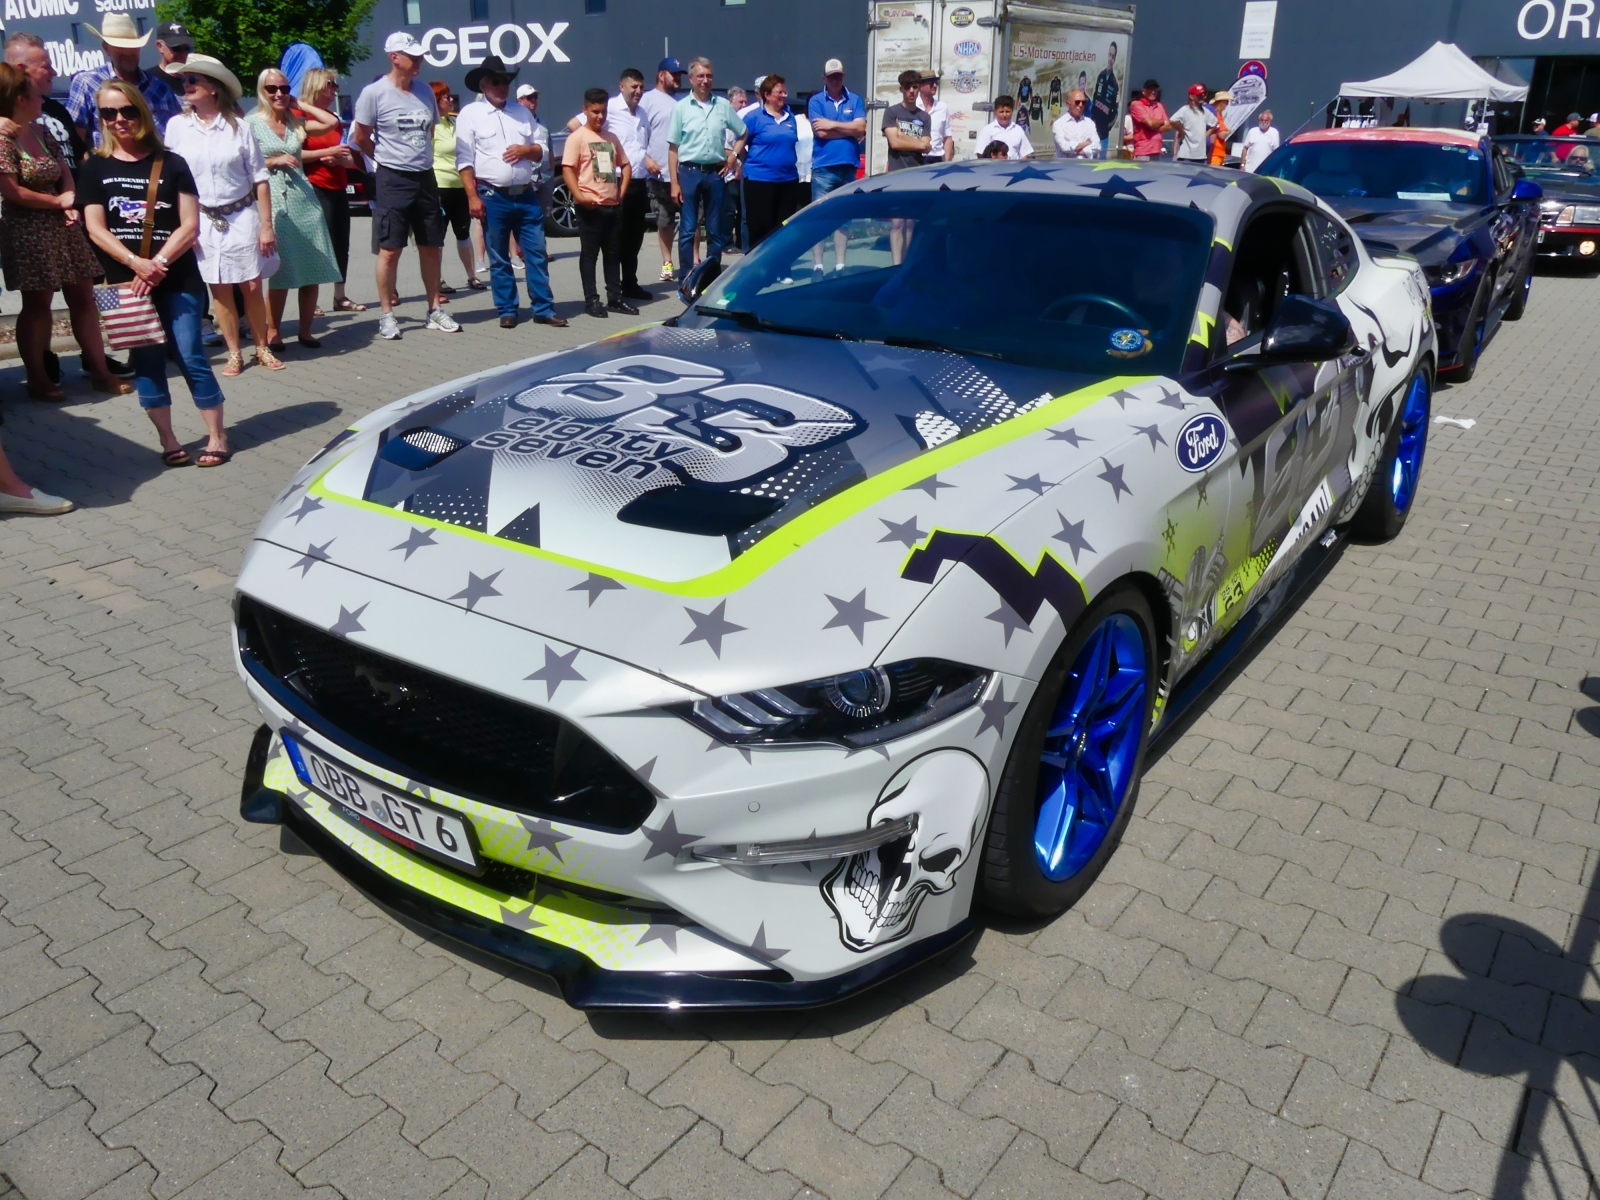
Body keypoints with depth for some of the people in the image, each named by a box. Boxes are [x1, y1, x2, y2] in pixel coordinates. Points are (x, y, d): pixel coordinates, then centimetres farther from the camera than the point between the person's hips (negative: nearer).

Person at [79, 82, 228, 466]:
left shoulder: (171, 164, 3)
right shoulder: (95, 168, 6)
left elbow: (190, 225, -3)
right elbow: (96, 229, -1)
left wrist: (158, 263, -14)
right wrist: (136, 263, -16)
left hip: (178, 280, -2)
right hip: (126, 282, 2)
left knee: (190, 357, -3)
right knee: (146, 362, 3)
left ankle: (217, 436, 6)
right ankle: (168, 441, 11)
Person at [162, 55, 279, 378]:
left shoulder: (240, 127, -3)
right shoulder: (177, 125, 0)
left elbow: (259, 179, -1)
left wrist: (266, 225, -5)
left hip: (242, 216, -1)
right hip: (203, 220, 1)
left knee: (251, 287, 1)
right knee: (220, 291, 5)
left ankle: (262, 348, 17)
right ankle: (234, 354, 15)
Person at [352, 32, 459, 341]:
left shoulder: (425, 92, 10)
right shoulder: (374, 92, -6)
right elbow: (360, 138, -1)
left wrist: (420, 157, 14)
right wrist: (389, 158, 8)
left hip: (425, 177, 5)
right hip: (393, 180, -5)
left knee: (431, 246, 8)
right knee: (390, 249, -4)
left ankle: (435, 310, 17)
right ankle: (387, 315, 3)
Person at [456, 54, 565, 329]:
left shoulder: (521, 112, 15)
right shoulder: (470, 114, 1)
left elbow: (543, 149, 16)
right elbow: (464, 160, -5)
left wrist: (525, 150, -7)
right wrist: (473, 197, -13)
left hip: (527, 195, 4)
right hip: (493, 197, -4)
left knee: (537, 254, 2)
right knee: (499, 259, 4)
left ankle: (543, 309, 8)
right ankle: (507, 311, 12)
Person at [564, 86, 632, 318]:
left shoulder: (611, 137, 14)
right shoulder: (577, 137, -4)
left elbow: (625, 165, 21)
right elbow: (567, 169, -11)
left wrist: (621, 192, 8)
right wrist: (579, 196, -23)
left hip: (613, 205, 6)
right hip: (590, 207, -6)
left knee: (613, 253, 11)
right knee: (589, 253, 0)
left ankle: (615, 297, 18)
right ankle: (591, 300, 3)